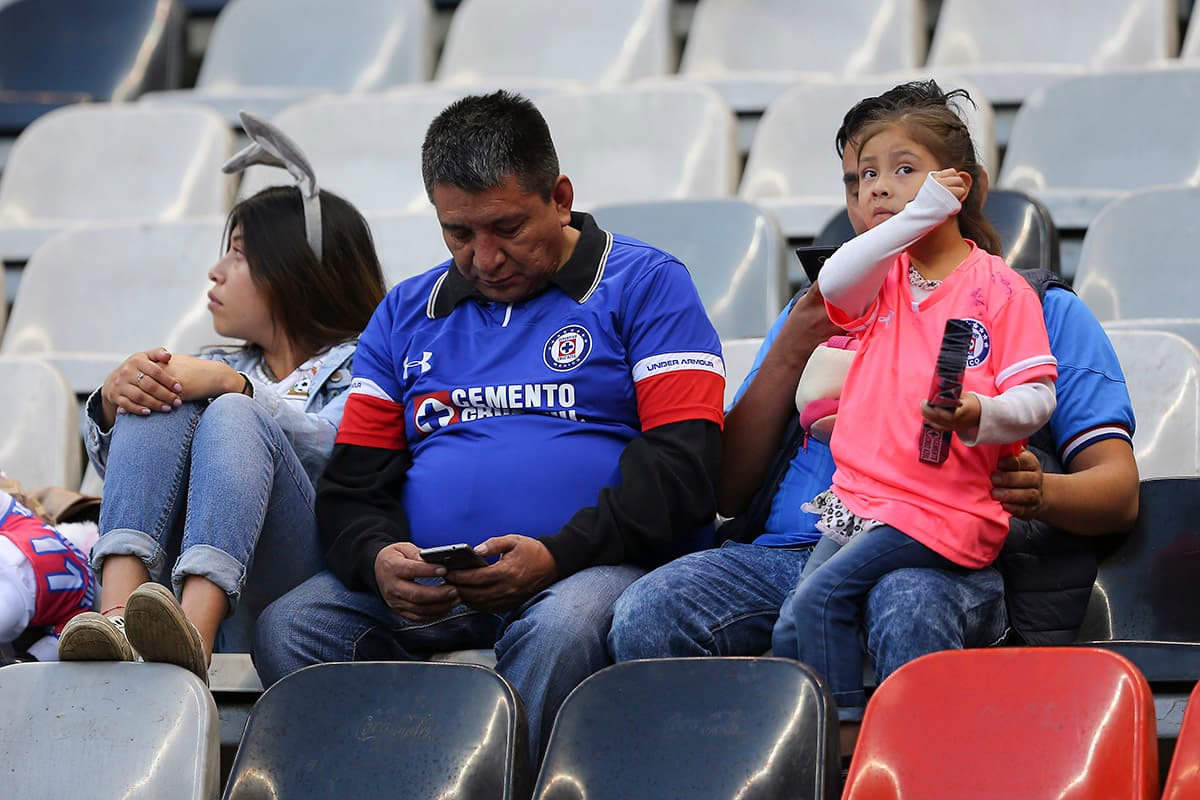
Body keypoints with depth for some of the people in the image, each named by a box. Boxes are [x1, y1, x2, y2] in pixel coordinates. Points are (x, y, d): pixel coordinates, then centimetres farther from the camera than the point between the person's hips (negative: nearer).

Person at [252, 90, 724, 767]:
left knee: (560, 630, -39)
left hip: (597, 564, -4)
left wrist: (557, 555, -17)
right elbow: (356, 479, 17)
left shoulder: (645, 285, 6)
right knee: (287, 631, -23)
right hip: (428, 581, 4)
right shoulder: (407, 314, 21)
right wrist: (377, 557, -7)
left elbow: (683, 464, -4)